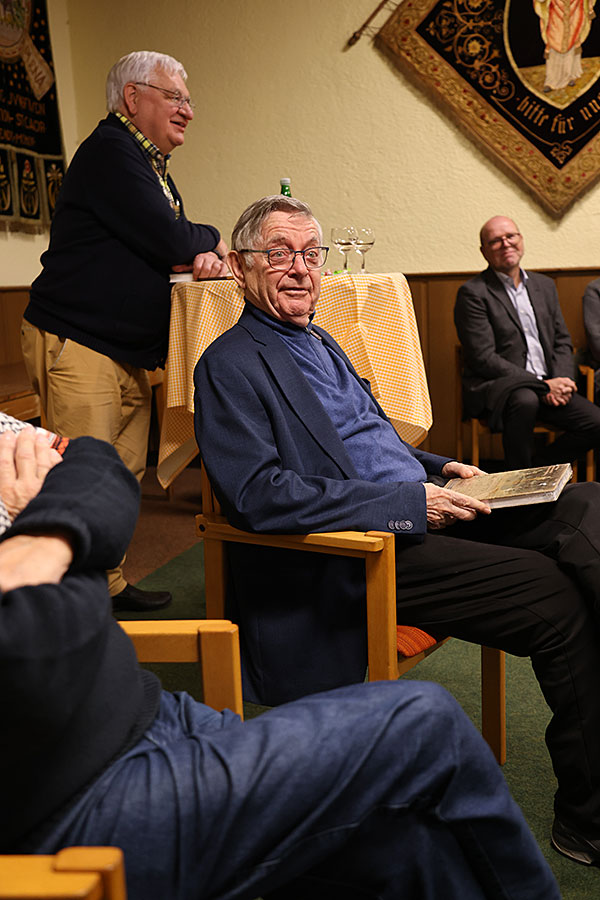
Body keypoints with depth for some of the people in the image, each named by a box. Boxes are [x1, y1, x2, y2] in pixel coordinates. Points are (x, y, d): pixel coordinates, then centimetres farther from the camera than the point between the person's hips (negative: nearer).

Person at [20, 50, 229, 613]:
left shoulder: (154, 170, 21)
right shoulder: (110, 152, -10)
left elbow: (175, 249, 22)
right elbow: (168, 238, -19)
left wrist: (203, 256, -3)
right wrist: (211, 242, 2)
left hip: (128, 353, 9)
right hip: (74, 346, -9)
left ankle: (109, 586, 23)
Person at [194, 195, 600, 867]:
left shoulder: (321, 343, 23)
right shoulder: (230, 366, -6)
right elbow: (259, 495, -19)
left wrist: (437, 468, 11)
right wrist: (410, 502, -19)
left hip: (424, 511, 9)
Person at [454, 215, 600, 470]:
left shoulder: (545, 285, 16)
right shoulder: (472, 293, -5)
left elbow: (562, 342, 16)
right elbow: (483, 358, -14)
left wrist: (561, 381, -6)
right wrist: (543, 385, -17)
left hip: (548, 387, 6)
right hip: (494, 387, -6)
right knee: (525, 399, -38)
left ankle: (536, 467, 5)